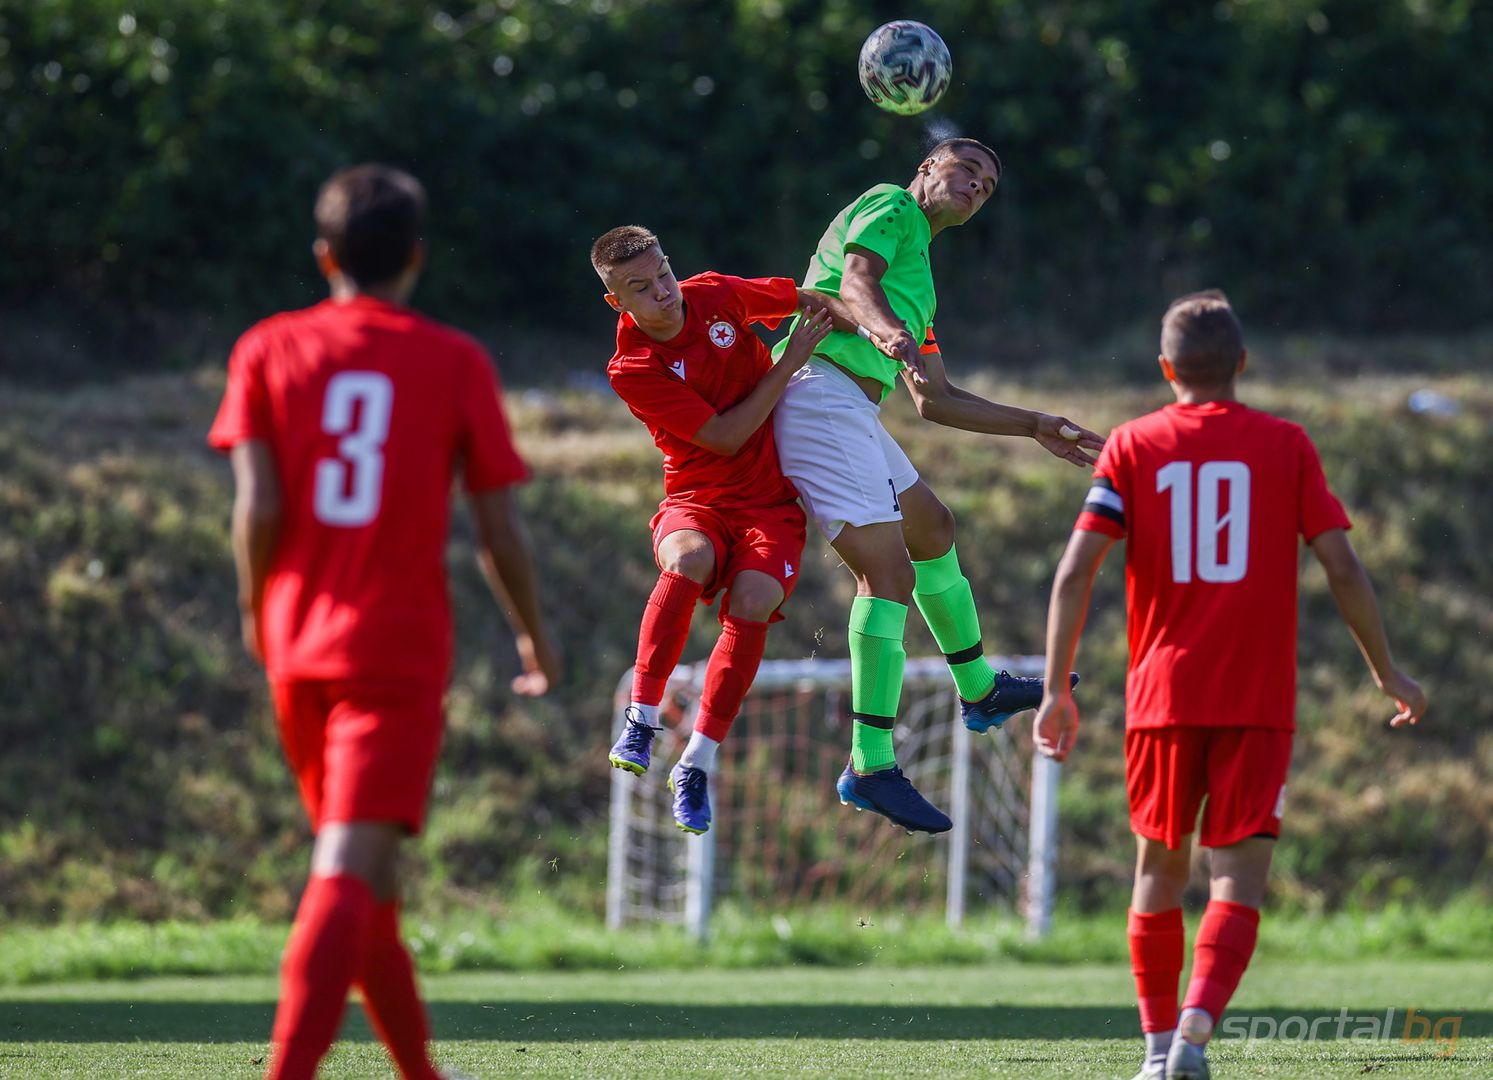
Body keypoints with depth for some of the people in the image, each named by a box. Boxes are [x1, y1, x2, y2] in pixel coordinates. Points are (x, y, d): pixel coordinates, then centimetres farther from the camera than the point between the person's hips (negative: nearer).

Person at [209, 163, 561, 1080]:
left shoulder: (270, 350, 4)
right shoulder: (456, 363, -1)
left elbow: (259, 510, -4)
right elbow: (501, 532, 0)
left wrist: (257, 608, 14)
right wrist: (537, 638, 15)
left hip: (301, 649, 4)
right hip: (401, 647, -4)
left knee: (362, 871, 18)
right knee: (350, 873, -13)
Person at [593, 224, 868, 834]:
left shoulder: (716, 296, -1)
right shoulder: (630, 369, -13)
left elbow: (805, 299, 20)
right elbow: (726, 437, -16)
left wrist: (838, 313, -1)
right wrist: (792, 360, -14)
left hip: (773, 502, 3)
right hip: (697, 501, -3)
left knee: (752, 603, -25)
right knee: (686, 561, -37)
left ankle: (696, 766, -15)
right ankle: (642, 718, -25)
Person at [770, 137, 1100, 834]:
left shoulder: (918, 281, 29)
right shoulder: (888, 207, 3)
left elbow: (934, 402, 32)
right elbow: (854, 281, -18)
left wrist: (1036, 428, 34)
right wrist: (884, 330, -40)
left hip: (853, 415, 11)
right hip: (822, 392, -11)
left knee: (931, 527, 27)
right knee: (888, 571, -18)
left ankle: (980, 691, 47)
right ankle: (870, 767, -22)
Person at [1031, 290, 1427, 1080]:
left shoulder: (1133, 446, 4)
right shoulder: (1285, 445, 3)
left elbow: (1075, 571, -5)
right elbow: (1342, 569, 0)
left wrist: (1056, 689, -1)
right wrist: (1387, 672, 12)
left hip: (1162, 695, 1)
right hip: (1258, 701, -1)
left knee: (1160, 866, 16)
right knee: (1240, 872, -4)